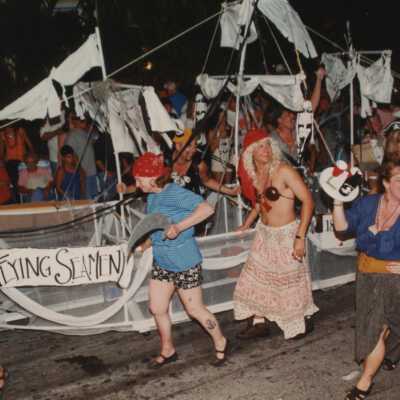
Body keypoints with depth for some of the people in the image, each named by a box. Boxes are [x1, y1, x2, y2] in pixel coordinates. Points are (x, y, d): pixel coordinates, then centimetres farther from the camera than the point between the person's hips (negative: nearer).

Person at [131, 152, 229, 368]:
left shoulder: (175, 193, -20)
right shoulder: (152, 197, 7)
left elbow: (207, 209, -31)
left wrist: (179, 227, -36)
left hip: (184, 262, -8)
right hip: (161, 262, 8)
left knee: (195, 309, 5)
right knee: (157, 309, 11)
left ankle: (220, 343, 28)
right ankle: (167, 350, 30)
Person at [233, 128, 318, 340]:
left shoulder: (283, 170, -18)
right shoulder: (254, 174, 2)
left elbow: (307, 200, -20)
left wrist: (300, 237, -24)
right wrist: (247, 224, 21)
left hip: (286, 235, -6)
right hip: (264, 234, 7)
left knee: (291, 281, 7)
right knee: (255, 278, 9)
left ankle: (304, 322, 29)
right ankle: (259, 323, 24)